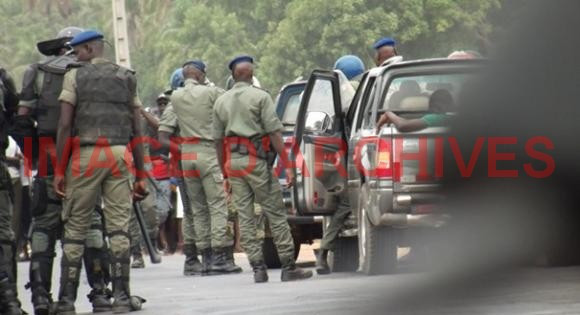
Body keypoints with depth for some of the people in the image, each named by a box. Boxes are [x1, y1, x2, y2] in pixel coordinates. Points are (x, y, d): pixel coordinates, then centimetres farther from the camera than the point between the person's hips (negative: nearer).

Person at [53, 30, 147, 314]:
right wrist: (141, 175, 13)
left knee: (75, 228, 2)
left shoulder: (75, 75, 3)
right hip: (120, 155, 3)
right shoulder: (127, 78, 13)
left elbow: (64, 125, -4)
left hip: (86, 155, -3)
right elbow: (137, 130, 11)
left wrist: (59, 170, -3)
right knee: (119, 227, 2)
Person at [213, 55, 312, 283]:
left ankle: (258, 267, 1)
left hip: (233, 161, 5)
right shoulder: (260, 97, -4)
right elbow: (274, 133, -9)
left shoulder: (221, 102, 11)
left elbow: (218, 140, 13)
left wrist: (225, 174, 18)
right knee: (276, 214, -1)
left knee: (245, 217, 5)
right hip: (257, 161, -5)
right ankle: (288, 267, -3)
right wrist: (286, 165, -7)